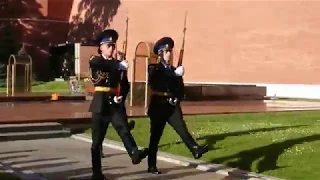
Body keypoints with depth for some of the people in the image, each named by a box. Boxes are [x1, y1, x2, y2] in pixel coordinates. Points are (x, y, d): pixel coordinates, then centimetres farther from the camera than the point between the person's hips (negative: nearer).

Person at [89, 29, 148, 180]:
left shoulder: (118, 64, 14)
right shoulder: (95, 61, 4)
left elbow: (125, 85, 10)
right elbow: (99, 65, -21)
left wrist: (120, 96, -11)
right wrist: (119, 65, -33)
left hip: (115, 103, 2)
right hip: (100, 103, -2)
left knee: (124, 129, -21)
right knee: (97, 139, 2)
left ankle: (135, 154, -42)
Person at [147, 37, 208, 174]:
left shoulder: (175, 70, 15)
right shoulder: (154, 69, 0)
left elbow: (181, 90, 16)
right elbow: (154, 84, -20)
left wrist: (176, 99, -5)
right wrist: (174, 75, -22)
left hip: (173, 107, 3)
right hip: (158, 107, -3)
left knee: (182, 129, -19)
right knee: (155, 137, 2)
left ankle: (195, 149, -38)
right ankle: (152, 166, 12)